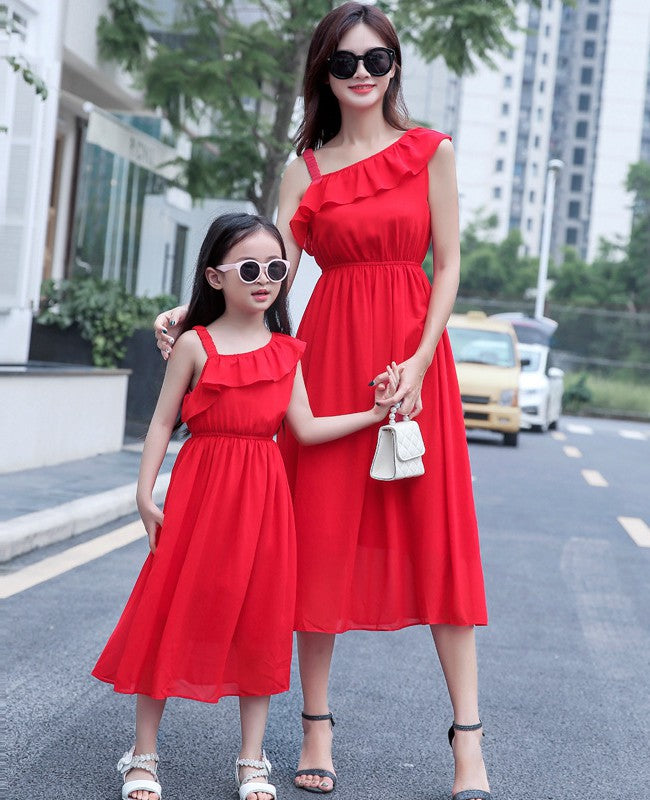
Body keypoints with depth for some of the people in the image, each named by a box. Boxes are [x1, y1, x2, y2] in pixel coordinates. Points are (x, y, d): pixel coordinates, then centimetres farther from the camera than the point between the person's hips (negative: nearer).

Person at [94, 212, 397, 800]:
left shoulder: (287, 351, 6)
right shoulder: (195, 344, -2)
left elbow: (306, 428, 1)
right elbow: (163, 423, -1)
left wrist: (372, 414, -6)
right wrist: (145, 494, -7)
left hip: (264, 494, 3)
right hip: (200, 487, -3)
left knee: (259, 621, 6)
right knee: (172, 613, 0)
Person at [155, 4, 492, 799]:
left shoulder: (431, 153, 6)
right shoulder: (305, 167, 10)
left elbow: (448, 265, 2)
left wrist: (419, 360, -11)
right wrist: (190, 313, -12)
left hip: (413, 353, -1)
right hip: (328, 352, 2)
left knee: (437, 535, -3)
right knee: (322, 535, 2)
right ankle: (316, 727, 13)